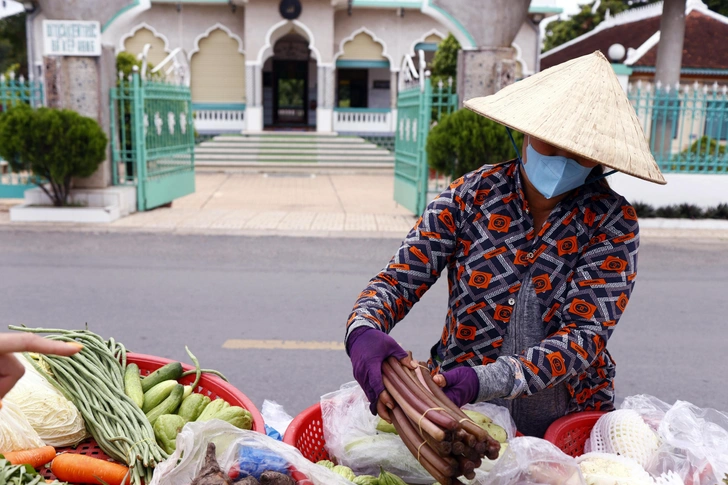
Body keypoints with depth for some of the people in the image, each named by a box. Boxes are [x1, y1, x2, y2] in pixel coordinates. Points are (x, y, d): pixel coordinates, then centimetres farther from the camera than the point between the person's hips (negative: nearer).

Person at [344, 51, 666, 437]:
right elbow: (398, 279, -6)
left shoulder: (611, 222, -6)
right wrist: (362, 331, -30)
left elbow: (586, 336, -16)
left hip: (570, 416, 1)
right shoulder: (471, 195, -3)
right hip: (457, 407, 0)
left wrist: (484, 381, -32)